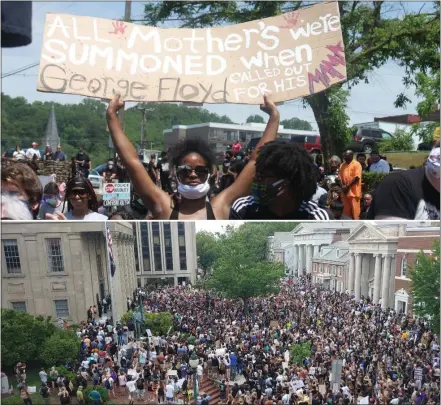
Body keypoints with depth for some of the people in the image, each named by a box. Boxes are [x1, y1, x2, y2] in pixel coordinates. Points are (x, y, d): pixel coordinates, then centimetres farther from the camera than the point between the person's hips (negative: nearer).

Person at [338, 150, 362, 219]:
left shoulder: (356, 164, -6)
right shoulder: (342, 165, 13)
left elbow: (357, 177, -14)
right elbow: (340, 177, 11)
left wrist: (348, 186, -14)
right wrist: (342, 186, -5)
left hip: (354, 191, -6)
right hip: (345, 191, 6)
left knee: (355, 209, -2)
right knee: (346, 209, 11)